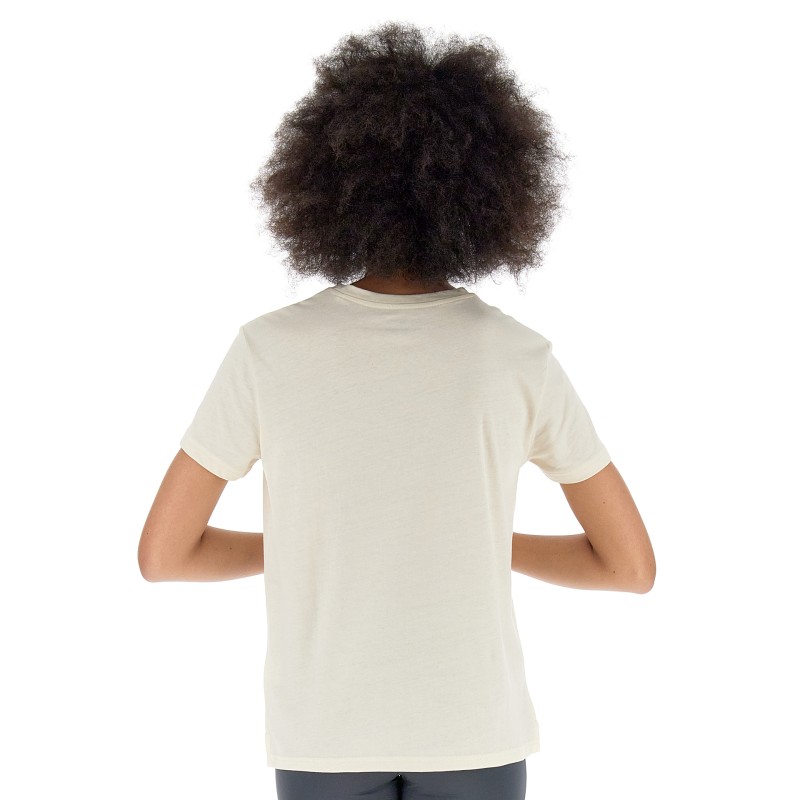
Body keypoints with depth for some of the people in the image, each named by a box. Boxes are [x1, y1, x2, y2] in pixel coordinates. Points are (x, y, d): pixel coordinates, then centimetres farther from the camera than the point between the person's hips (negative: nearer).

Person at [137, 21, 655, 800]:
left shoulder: (270, 348, -12)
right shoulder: (518, 356, -12)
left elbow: (162, 552, -5)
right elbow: (631, 564, -5)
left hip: (327, 733, 0)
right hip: (471, 727, 0)